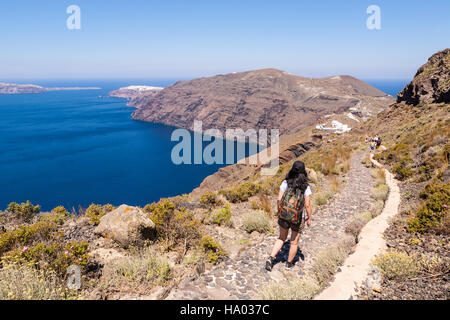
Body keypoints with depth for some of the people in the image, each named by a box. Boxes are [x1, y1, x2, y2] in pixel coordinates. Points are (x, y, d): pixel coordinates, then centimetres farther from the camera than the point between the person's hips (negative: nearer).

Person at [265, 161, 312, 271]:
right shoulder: (306, 187, -15)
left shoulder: (285, 183, -10)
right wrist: (309, 218, 1)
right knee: (294, 242, 18)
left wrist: (279, 211, 8)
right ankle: (289, 263, 35)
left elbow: (279, 199, -8)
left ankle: (271, 258, 10)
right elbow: (307, 205, -13)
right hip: (298, 218, -2)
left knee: (282, 238, 23)